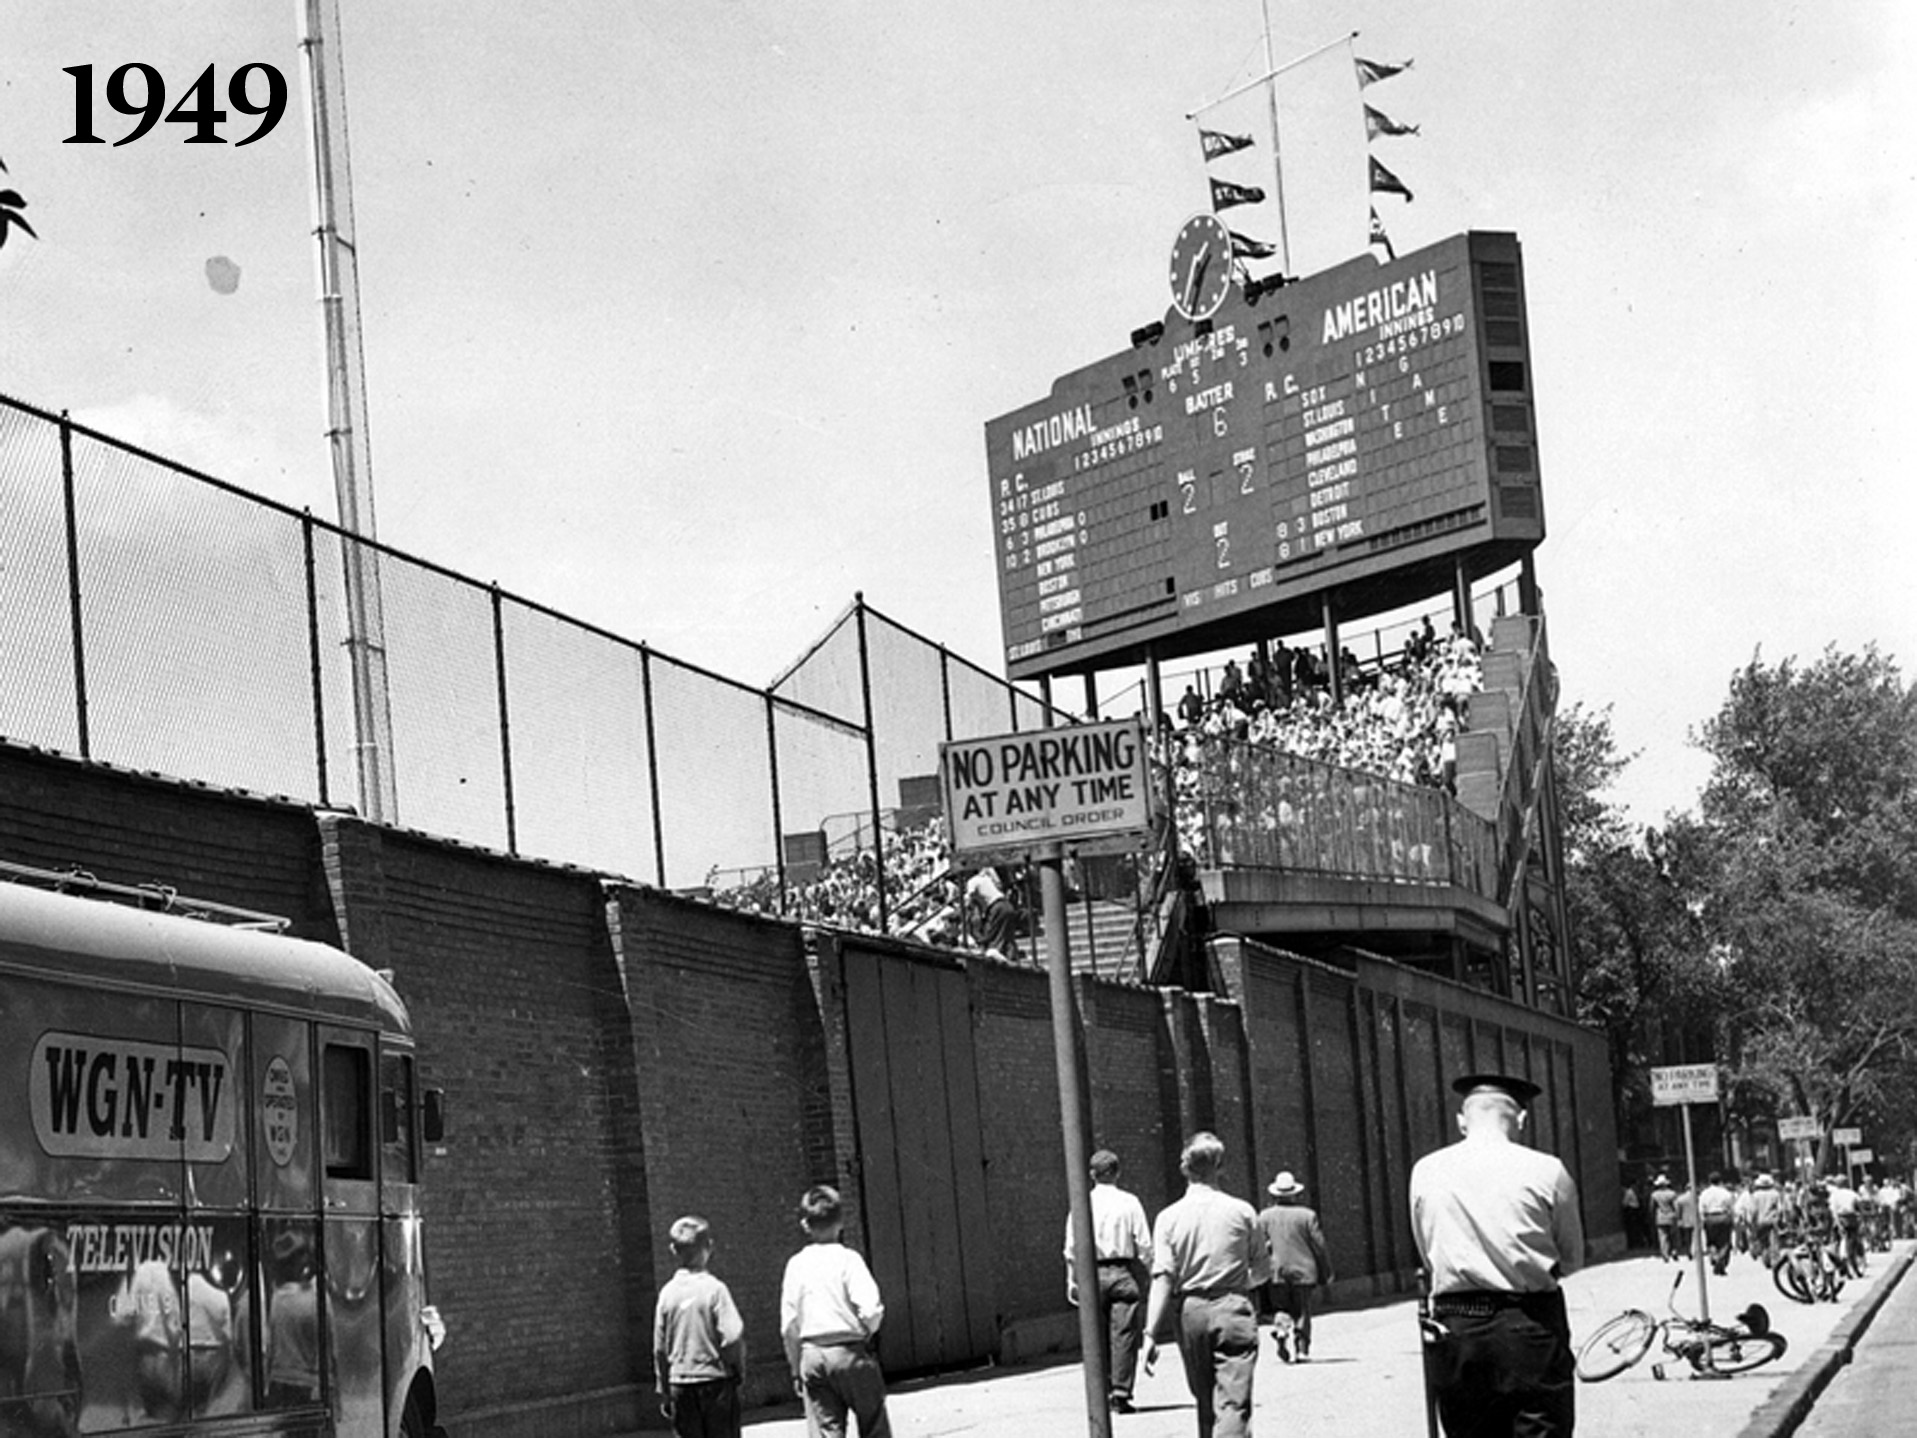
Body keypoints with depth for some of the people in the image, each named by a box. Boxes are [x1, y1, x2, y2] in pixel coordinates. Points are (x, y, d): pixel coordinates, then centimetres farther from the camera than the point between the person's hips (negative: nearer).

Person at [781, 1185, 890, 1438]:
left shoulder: (796, 1265, 3)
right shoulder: (848, 1259, -7)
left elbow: (789, 1325, 4)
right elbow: (870, 1310, -17)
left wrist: (796, 1369, 13)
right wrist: (867, 1332, 5)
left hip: (812, 1355, 3)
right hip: (850, 1352, -3)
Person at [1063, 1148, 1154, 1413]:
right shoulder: (1129, 1202, 0)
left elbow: (1072, 1248, 2)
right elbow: (1144, 1245, -1)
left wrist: (1072, 1281, 9)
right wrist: (1146, 1276, 7)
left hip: (1092, 1273, 2)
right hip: (1124, 1271, -1)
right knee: (1124, 1334, 0)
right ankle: (1120, 1393, -5)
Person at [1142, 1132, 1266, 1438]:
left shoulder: (1169, 1218, -3)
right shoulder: (1241, 1211, -2)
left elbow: (1163, 1278, -10)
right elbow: (1260, 1269, 8)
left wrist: (1151, 1333, -11)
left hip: (1190, 1312, 2)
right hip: (1232, 1309, -2)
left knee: (1205, 1400, 18)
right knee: (1233, 1402, -8)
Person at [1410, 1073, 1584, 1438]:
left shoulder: (1424, 1172, 3)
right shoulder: (1546, 1171, -4)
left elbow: (1428, 1255, 11)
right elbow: (1572, 1259, 6)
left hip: (1453, 1329, 3)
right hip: (1531, 1327, -2)